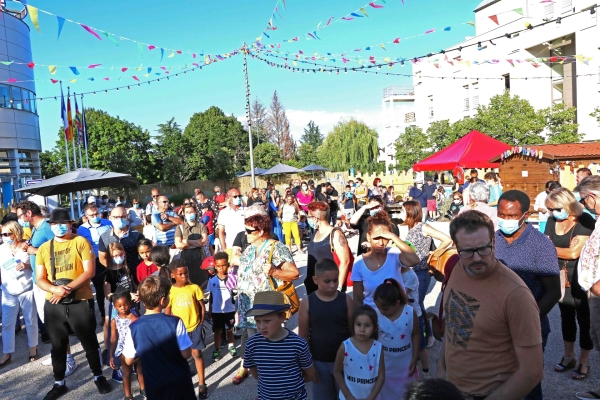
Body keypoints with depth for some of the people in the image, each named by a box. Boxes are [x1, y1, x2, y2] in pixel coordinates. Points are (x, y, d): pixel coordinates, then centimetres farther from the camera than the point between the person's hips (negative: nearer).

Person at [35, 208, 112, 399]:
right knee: (57, 345, 15)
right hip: (53, 304, 3)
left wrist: (68, 288, -21)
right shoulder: (44, 248, 7)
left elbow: (89, 272, -10)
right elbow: (40, 279, 4)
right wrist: (55, 289, -17)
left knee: (90, 342, 7)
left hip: (80, 302, -3)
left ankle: (99, 377, 25)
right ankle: (59, 383, 31)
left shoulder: (80, 242, -4)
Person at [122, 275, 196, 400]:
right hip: (179, 381, -2)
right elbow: (186, 354, -15)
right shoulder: (175, 322, -21)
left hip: (154, 385, 2)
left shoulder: (134, 328, -14)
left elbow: (129, 361, -4)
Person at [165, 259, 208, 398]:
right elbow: (167, 312, 0)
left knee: (197, 354, 6)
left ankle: (202, 384, 17)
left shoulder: (194, 287, -8)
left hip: (194, 327, -1)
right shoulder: (170, 291, -8)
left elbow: (202, 306, 0)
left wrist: (201, 323, -2)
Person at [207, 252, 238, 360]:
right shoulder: (212, 280, -6)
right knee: (217, 331, 12)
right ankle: (217, 350, 25)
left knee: (229, 329, 16)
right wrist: (209, 310, 5)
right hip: (216, 310, 0)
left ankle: (231, 347, 34)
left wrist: (236, 308, -9)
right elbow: (211, 296, 3)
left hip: (229, 309, 0)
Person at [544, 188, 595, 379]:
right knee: (566, 316, 17)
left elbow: (574, 253, -21)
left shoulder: (585, 220, -15)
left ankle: (584, 362, 19)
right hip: (560, 277, 6)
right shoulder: (552, 221, 3)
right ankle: (568, 356, 32)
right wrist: (565, 249, -15)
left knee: (583, 319, 5)